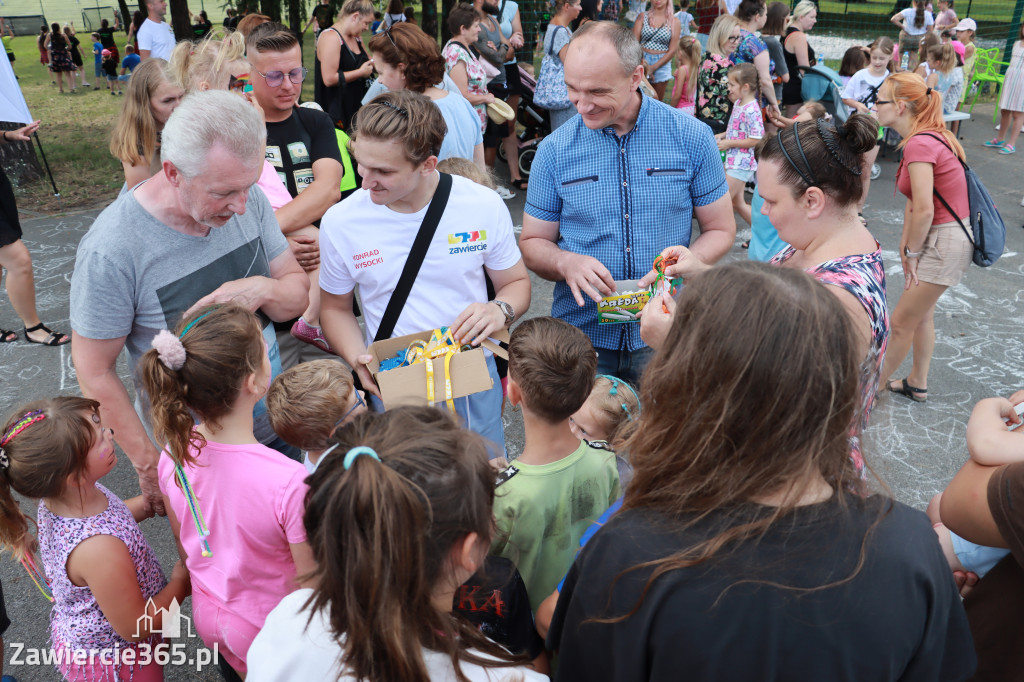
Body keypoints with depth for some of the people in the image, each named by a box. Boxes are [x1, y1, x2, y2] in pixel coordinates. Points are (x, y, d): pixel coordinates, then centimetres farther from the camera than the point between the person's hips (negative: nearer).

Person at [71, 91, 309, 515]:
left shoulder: (248, 200, -11)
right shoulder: (112, 250, -25)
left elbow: (298, 296, -1)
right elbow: (95, 371, -15)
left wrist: (263, 290, -23)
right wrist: (148, 464, -12)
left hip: (274, 424, 5)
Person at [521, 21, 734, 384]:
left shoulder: (691, 137, -5)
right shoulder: (554, 150, -3)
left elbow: (721, 230, 2)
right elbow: (533, 243, 4)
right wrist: (566, 263, -19)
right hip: (581, 333, 1)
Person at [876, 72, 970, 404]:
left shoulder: (920, 144, -23)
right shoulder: (925, 137, 8)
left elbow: (924, 210, -26)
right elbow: (916, 199, 9)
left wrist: (912, 253, -13)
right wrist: (906, 244, 5)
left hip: (946, 241, -10)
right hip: (941, 236, 10)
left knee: (902, 321, 2)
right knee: (921, 314, 22)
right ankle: (917, 384, 37)